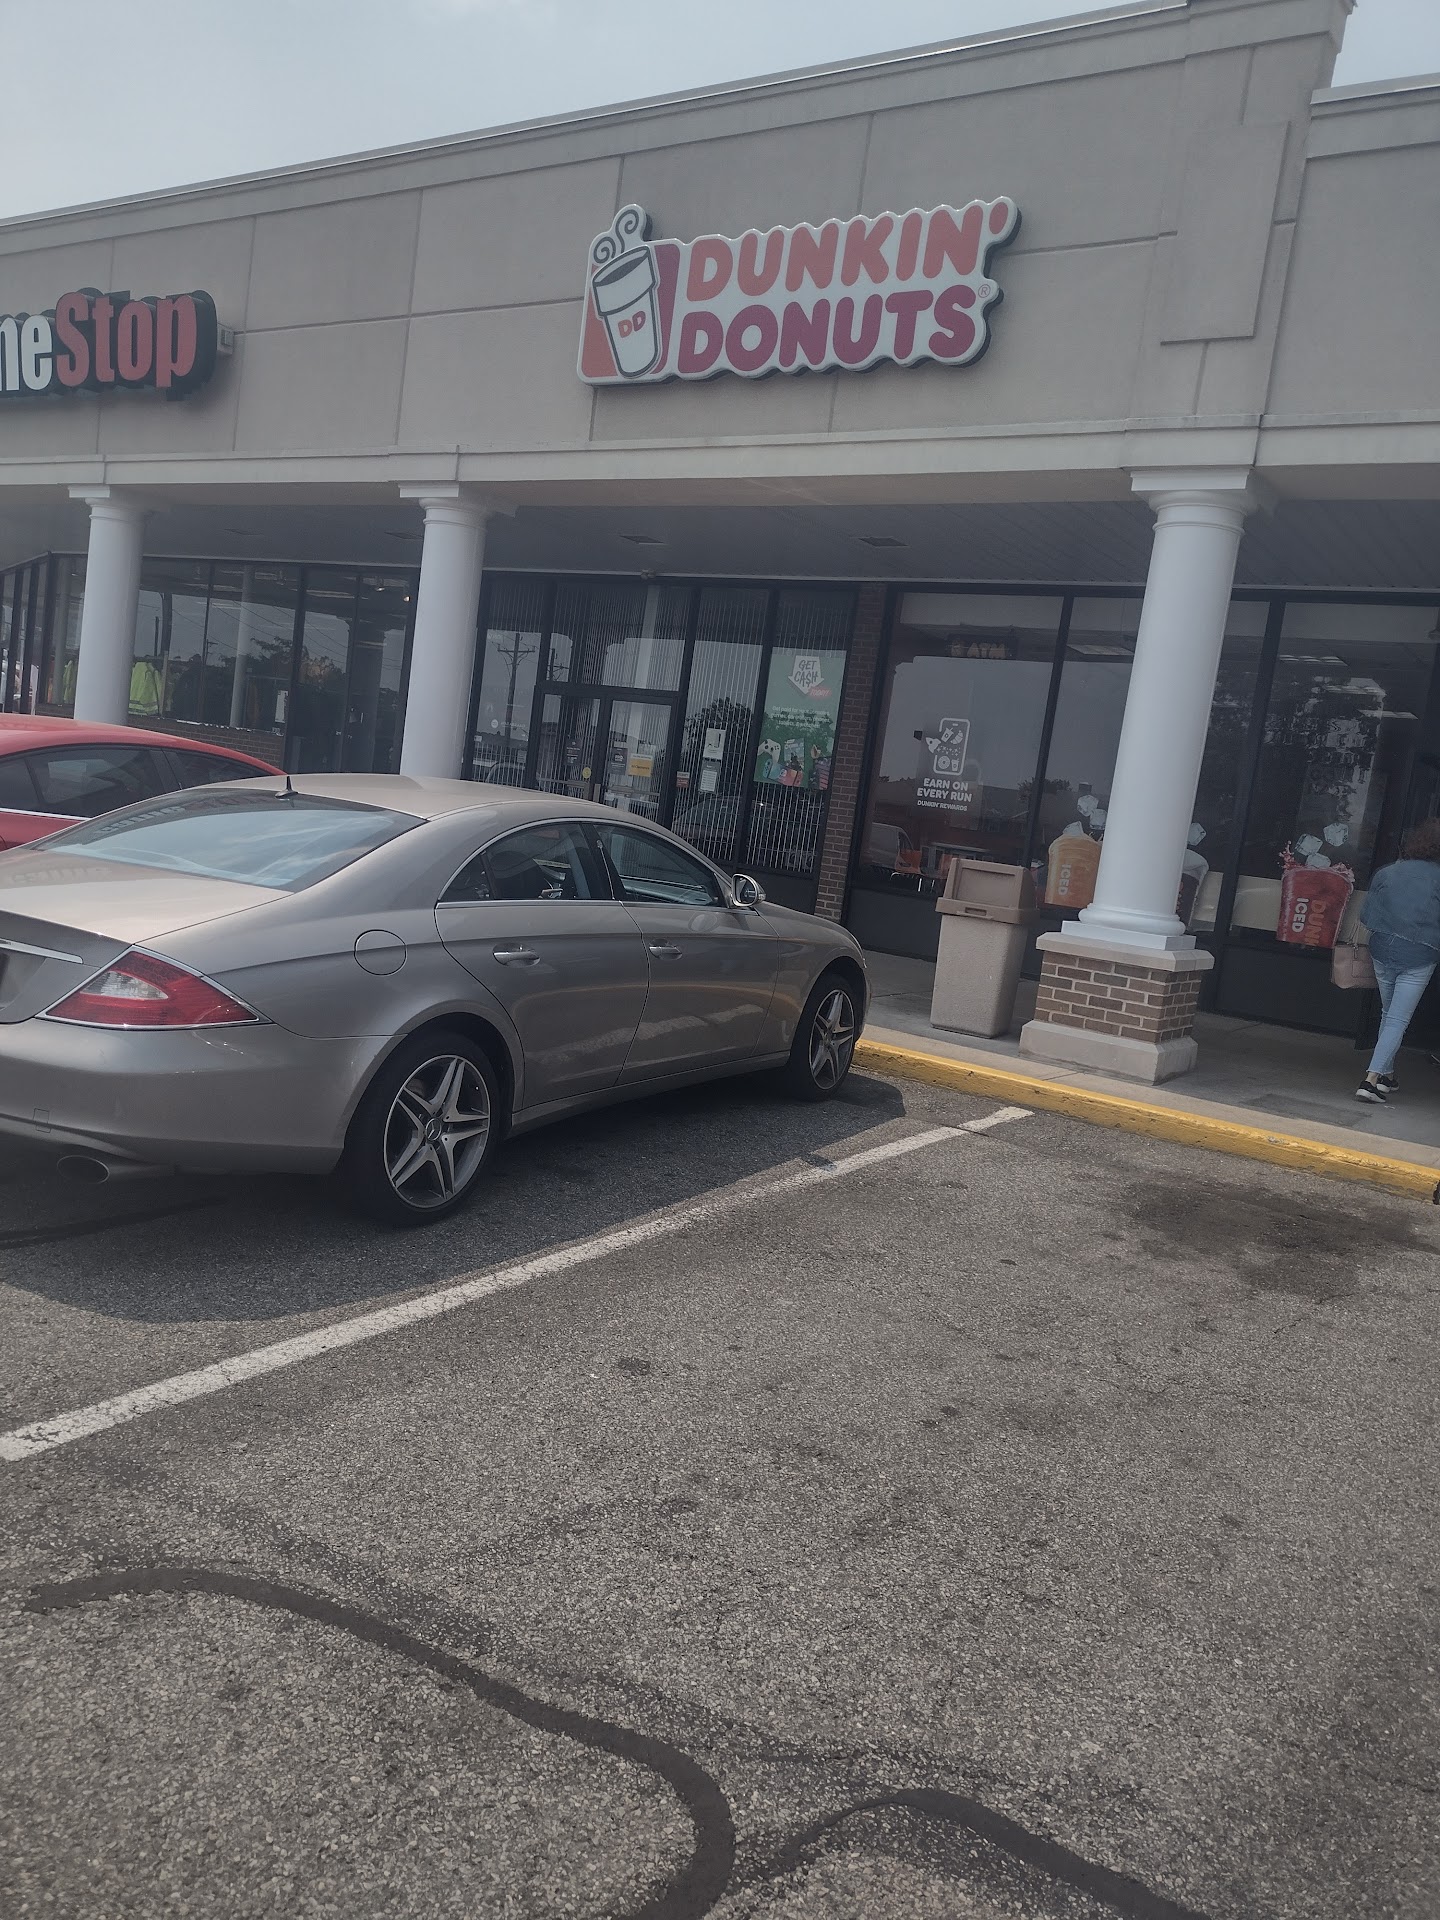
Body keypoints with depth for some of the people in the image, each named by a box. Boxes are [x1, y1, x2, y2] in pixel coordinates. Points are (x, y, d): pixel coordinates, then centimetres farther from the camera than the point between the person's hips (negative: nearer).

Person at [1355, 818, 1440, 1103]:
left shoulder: (1387, 873, 1)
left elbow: (1366, 914, 3)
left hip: (1383, 950, 3)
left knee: (1388, 1014, 21)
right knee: (1398, 1020, 0)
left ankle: (1387, 1075, 26)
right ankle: (1372, 1078, -10)